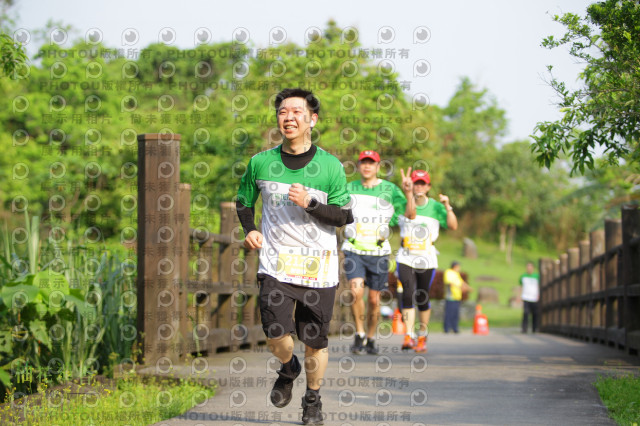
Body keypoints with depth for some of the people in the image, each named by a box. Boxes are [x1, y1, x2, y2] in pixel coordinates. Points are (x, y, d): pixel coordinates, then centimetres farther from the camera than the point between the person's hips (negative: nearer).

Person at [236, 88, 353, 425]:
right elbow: (243, 201, 21)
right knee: (277, 336, -14)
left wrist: (310, 204, -16)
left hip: (318, 268, 0)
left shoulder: (330, 166, -1)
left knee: (315, 341, 3)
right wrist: (250, 230, 3)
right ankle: (288, 369, 21)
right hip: (275, 264, 0)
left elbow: (344, 216, -1)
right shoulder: (261, 163, 5)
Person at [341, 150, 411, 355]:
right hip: (354, 251, 0)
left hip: (378, 252, 0)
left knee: (374, 299, 5)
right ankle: (360, 334, -4)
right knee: (356, 291, -20)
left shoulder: (389, 190, 2)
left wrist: (409, 193, -11)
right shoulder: (349, 189, 6)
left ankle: (371, 338, 24)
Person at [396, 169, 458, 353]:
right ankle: (409, 335, -19)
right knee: (408, 294, -17)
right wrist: (410, 194, -25)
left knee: (422, 299, 5)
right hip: (406, 257, -1)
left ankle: (422, 336, 22)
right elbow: (411, 215, -21)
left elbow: (453, 226, -3)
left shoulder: (435, 206, 4)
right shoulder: (404, 203, 1)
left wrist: (447, 206, -12)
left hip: (427, 259, 1)